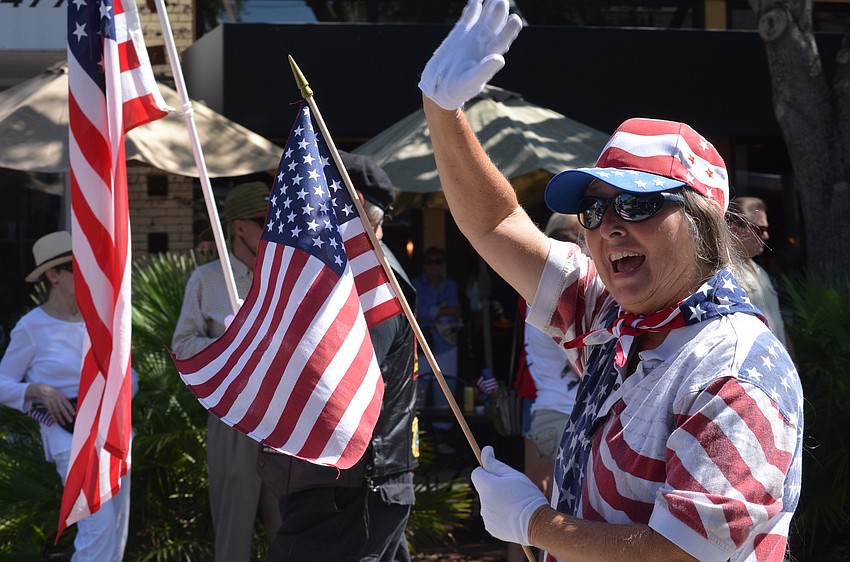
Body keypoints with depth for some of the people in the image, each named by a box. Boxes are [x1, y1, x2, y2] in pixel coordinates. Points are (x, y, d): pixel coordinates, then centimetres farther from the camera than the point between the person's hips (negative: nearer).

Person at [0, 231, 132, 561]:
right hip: (70, 434, -6)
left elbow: (127, 373, 14)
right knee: (100, 528, -18)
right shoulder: (32, 327, -6)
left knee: (118, 530, 9)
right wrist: (41, 390, -18)